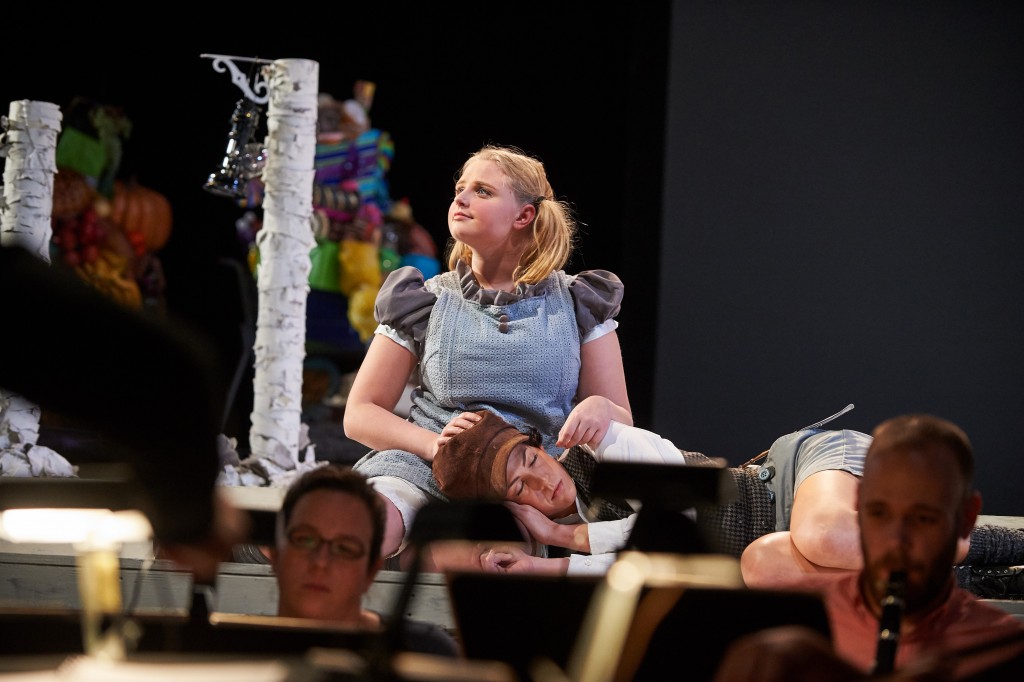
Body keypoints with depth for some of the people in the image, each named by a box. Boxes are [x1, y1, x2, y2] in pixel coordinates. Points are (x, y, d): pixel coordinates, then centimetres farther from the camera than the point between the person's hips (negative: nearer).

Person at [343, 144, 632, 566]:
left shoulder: (576, 304, 12)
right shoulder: (426, 303, 12)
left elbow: (622, 421, 11)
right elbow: (361, 413, 10)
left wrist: (600, 408, -15)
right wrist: (437, 444, -10)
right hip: (425, 470, -1)